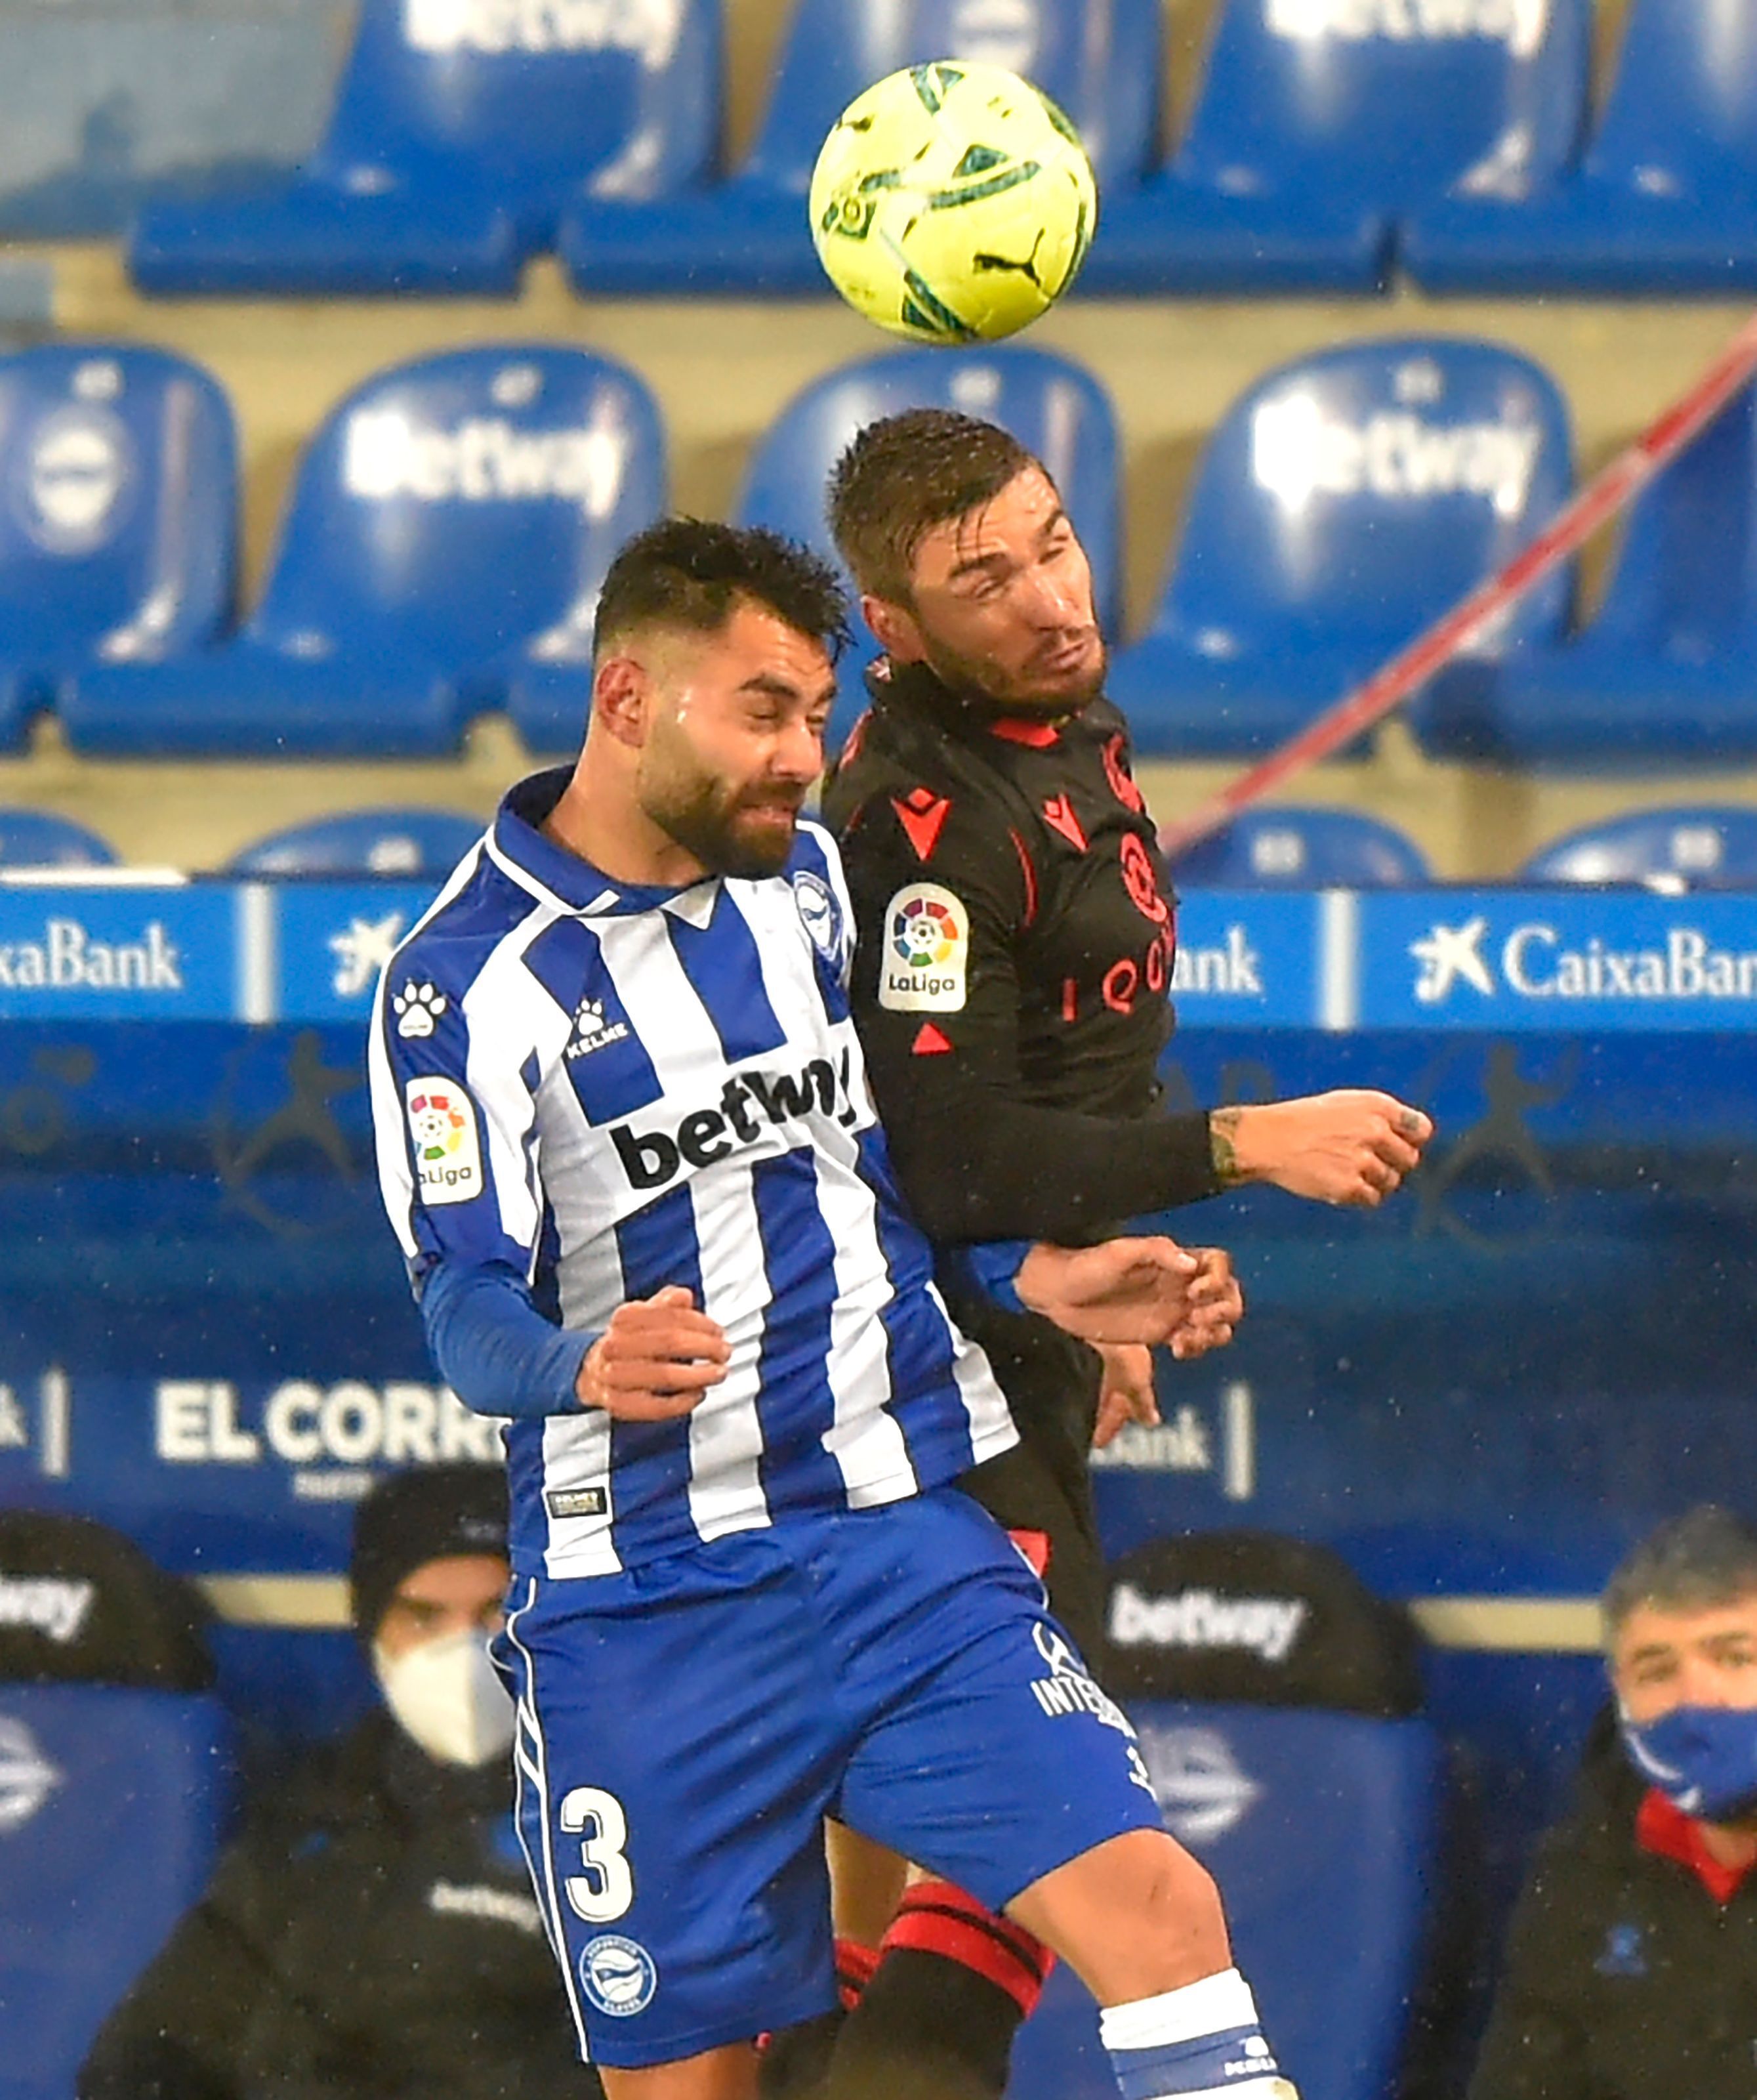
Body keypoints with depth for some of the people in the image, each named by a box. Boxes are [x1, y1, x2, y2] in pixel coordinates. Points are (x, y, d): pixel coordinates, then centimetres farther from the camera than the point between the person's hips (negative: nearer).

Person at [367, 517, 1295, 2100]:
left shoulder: (812, 879, 11)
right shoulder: (467, 978, -7)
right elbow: (467, 1303, -15)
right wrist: (586, 1362, -35)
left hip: (909, 1542, 4)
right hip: (648, 1600, -4)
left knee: (1158, 1908, -15)